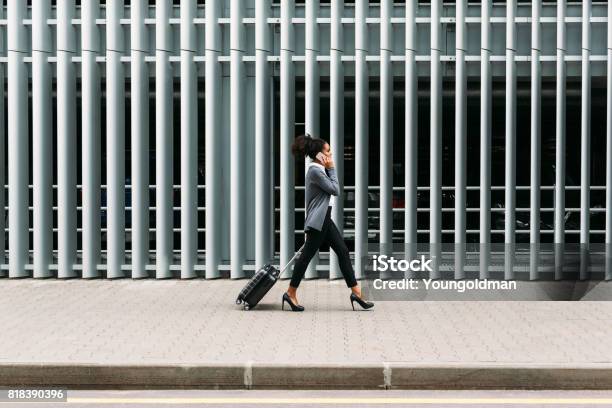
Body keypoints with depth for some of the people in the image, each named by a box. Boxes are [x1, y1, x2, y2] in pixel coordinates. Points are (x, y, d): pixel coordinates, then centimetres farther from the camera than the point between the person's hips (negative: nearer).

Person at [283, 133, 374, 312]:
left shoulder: (320, 169, 14)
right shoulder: (315, 170, -17)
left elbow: (333, 191, 16)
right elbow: (335, 190, -14)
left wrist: (329, 169, 7)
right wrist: (331, 168, -6)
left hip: (325, 219, 10)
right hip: (317, 220, -10)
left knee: (343, 251, 6)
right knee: (307, 255, -3)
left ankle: (356, 292, 6)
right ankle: (291, 293, 8)